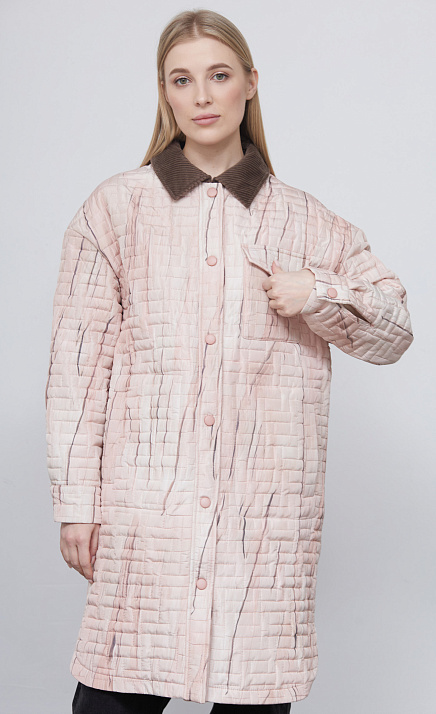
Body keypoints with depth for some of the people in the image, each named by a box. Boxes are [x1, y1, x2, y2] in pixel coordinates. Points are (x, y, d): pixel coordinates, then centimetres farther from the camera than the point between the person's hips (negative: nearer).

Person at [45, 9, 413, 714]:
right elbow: (80, 360, 4)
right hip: (145, 502, -1)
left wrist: (320, 293, -3)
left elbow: (395, 332, 17)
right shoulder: (117, 206, 7)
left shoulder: (306, 220, 12)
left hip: (267, 510, 2)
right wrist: (75, 499, 0)